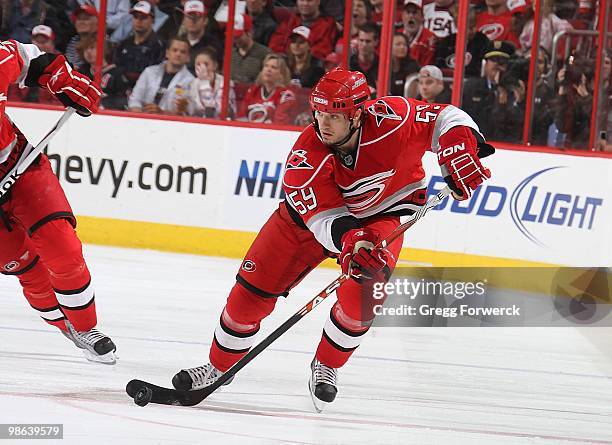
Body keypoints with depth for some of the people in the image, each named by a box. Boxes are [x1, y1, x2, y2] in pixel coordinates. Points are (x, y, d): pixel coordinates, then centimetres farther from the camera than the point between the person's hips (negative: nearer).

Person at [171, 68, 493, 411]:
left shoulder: (391, 119, -31)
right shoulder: (306, 155, -30)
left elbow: (445, 118, -19)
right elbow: (325, 218, -33)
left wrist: (460, 156, -36)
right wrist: (349, 240, -52)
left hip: (379, 216, 0)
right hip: (311, 211, 0)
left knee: (364, 291, -25)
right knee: (254, 287, -3)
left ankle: (327, 367, 1)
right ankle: (220, 365, 19)